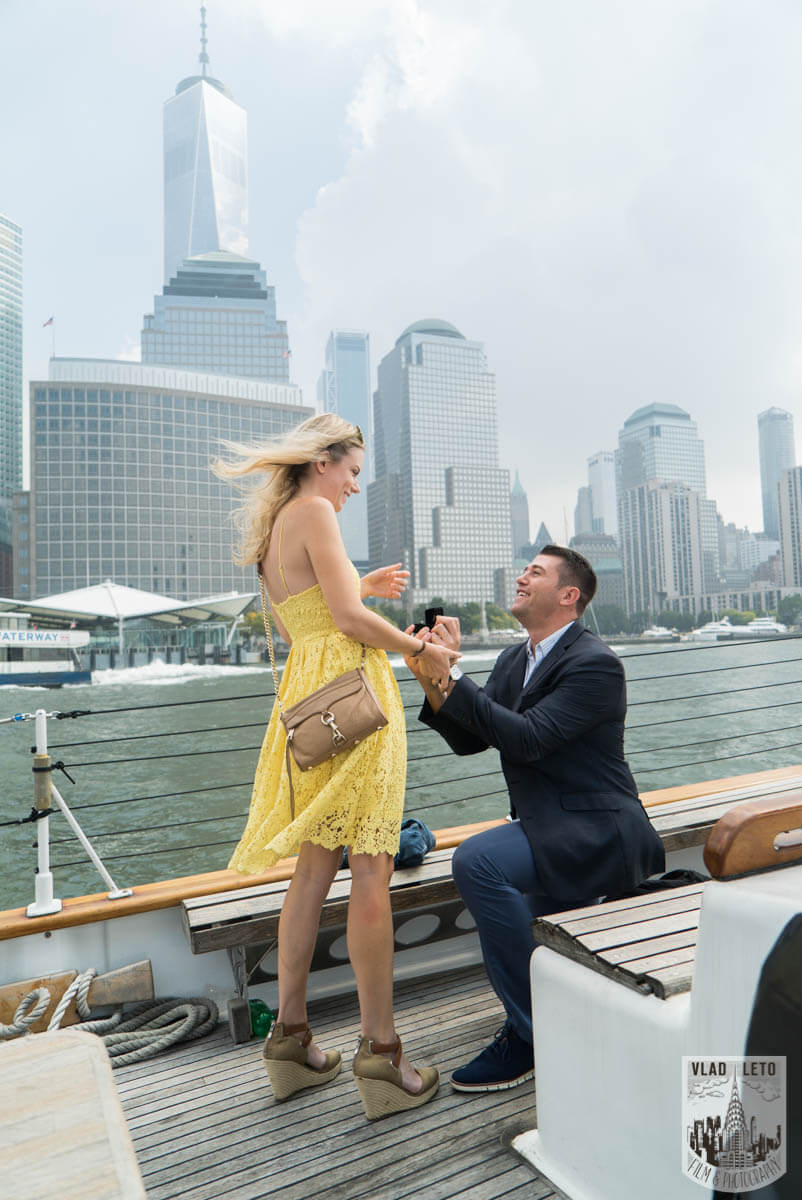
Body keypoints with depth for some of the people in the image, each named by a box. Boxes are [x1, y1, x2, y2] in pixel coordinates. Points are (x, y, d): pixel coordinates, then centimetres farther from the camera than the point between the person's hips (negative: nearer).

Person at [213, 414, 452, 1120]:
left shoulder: (270, 528, 20)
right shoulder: (314, 512, -7)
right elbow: (348, 621, -15)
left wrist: (362, 587, 27)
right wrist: (421, 650, -2)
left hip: (306, 692, 9)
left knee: (314, 870, 14)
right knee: (372, 871, -4)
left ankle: (291, 1040, 24)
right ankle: (381, 1056, 6)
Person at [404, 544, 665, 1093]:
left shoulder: (595, 664, -17)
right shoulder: (514, 660, 10)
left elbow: (525, 738, -27)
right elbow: (468, 740, 6)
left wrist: (453, 672, -26)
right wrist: (430, 678, -9)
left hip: (595, 834, -10)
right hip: (551, 831, 10)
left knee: (477, 861, -29)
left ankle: (531, 1032, -13)